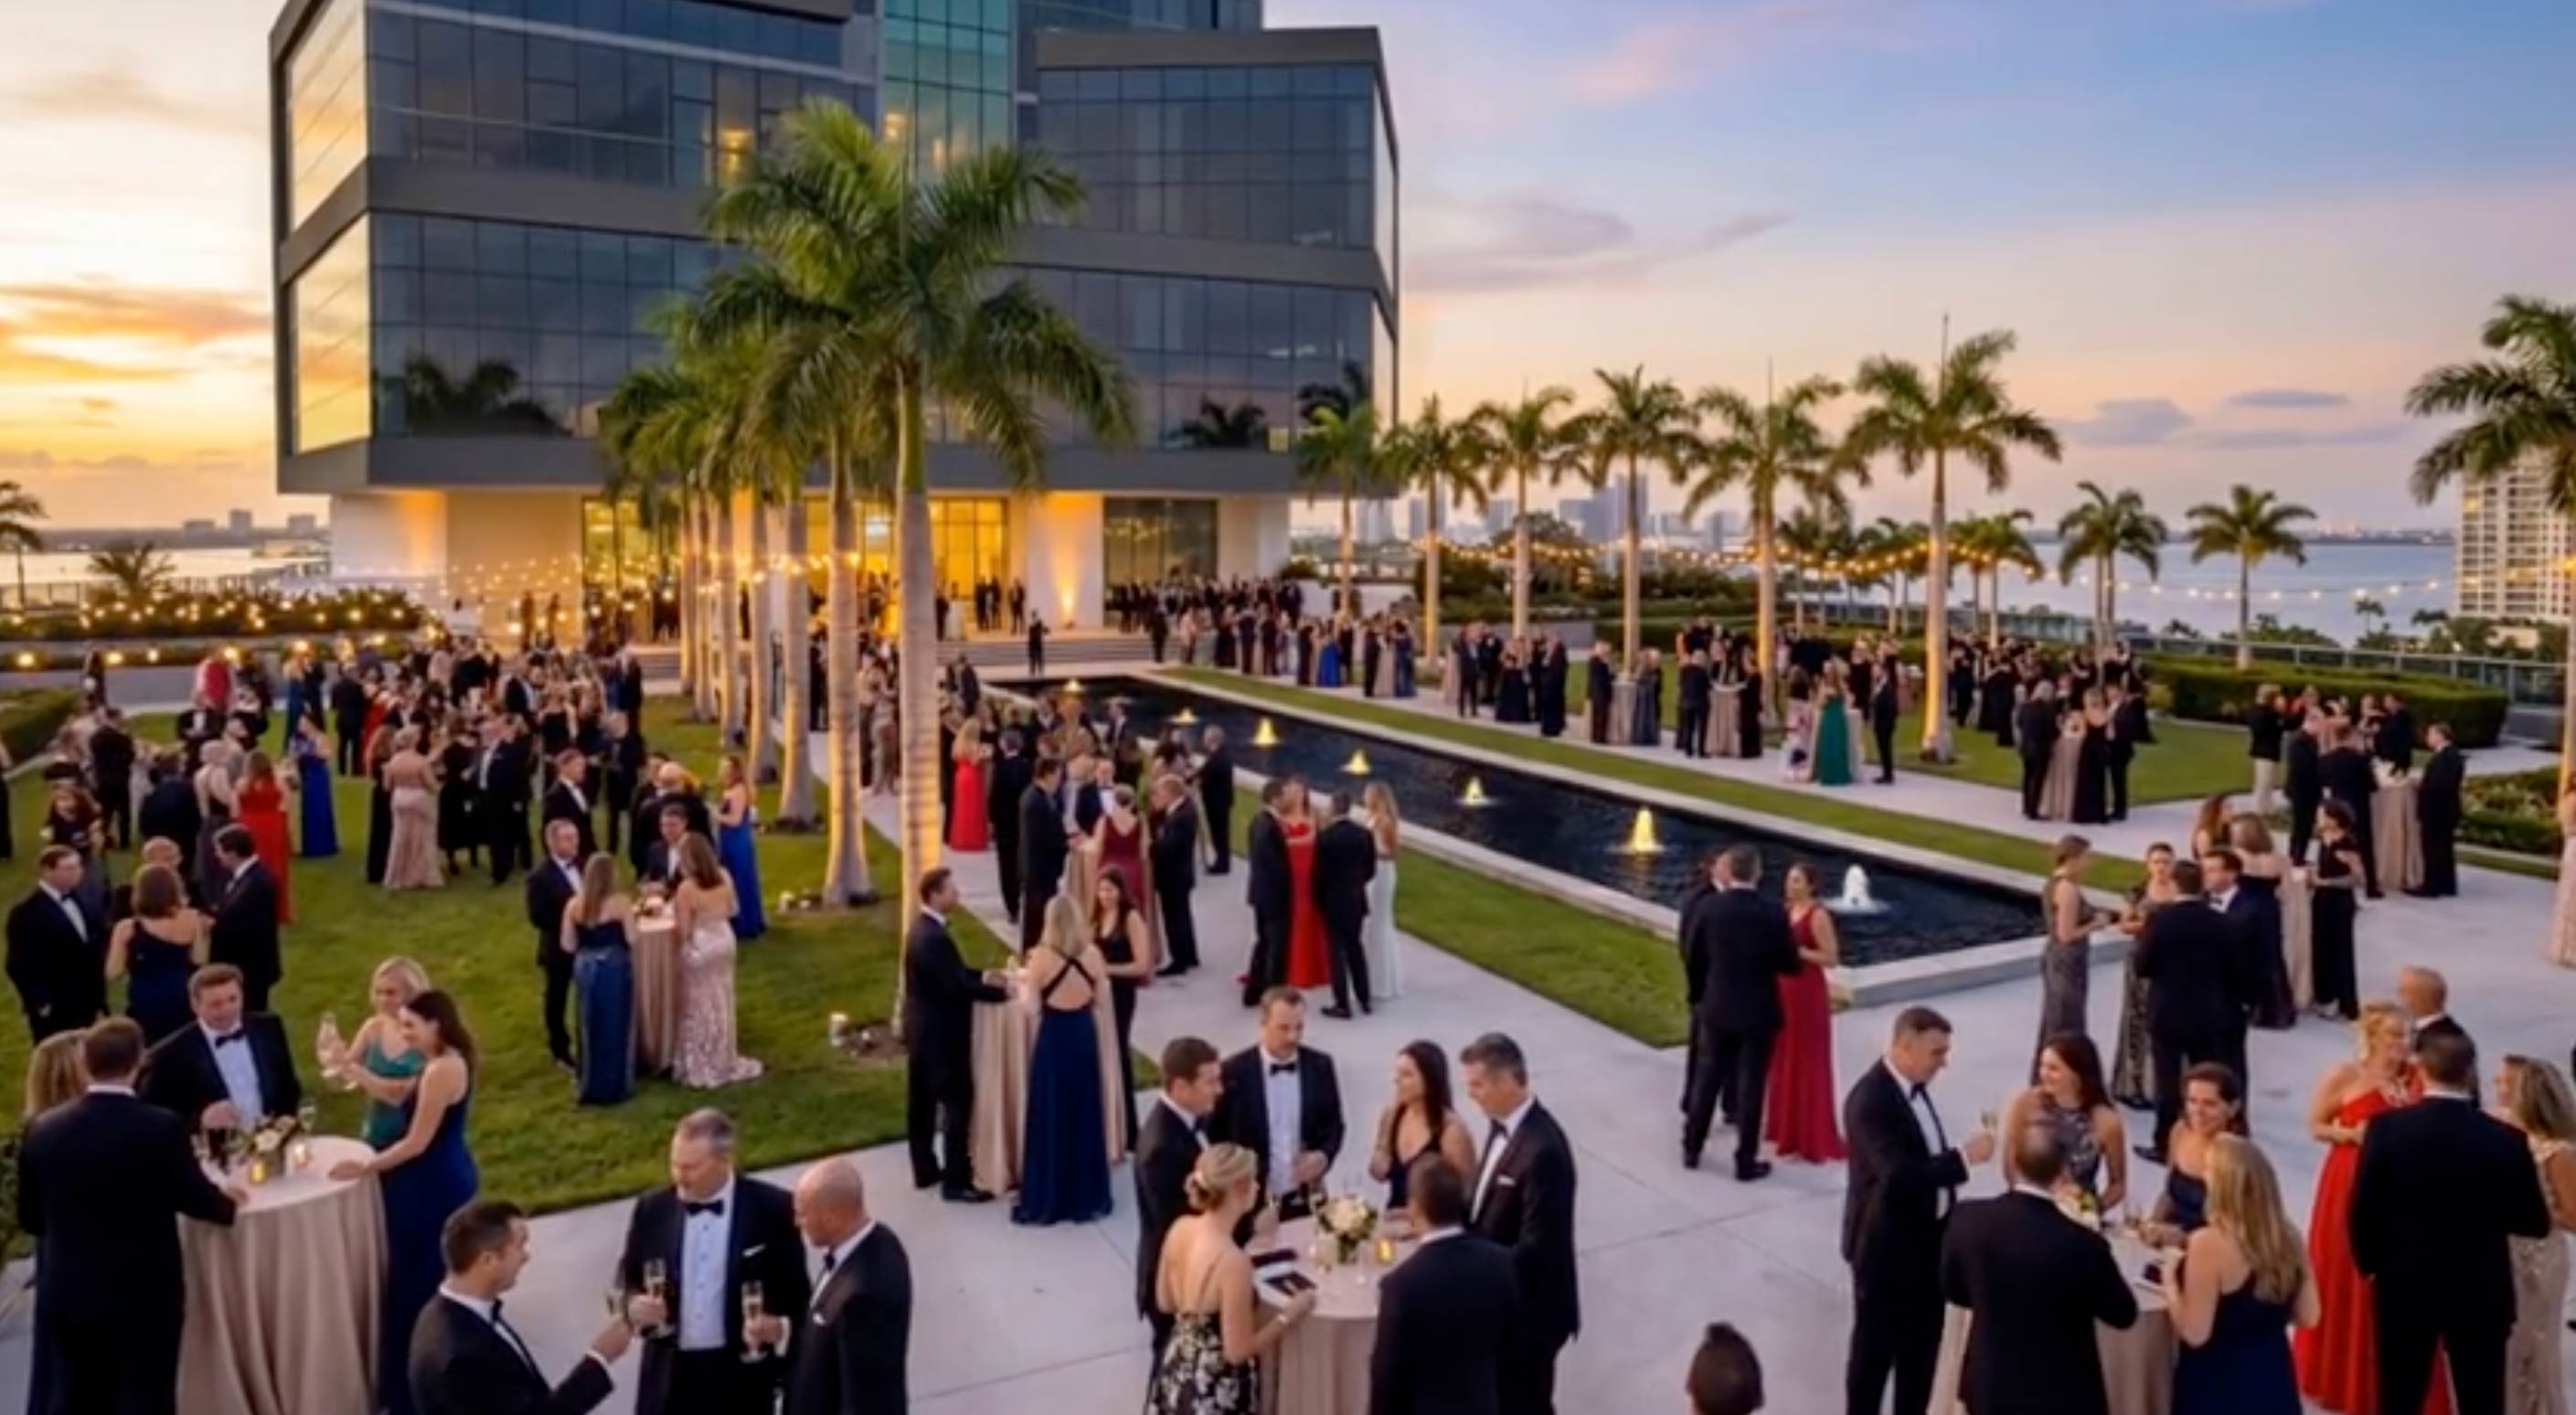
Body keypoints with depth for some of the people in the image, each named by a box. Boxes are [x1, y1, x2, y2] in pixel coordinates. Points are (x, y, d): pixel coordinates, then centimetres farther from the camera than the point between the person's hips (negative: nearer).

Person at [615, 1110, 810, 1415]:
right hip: (672, 1377, 2)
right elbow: (626, 1283, 8)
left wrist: (781, 1327, -20)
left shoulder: (771, 1208, -9)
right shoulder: (652, 1210, -1)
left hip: (741, 1377, -2)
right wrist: (634, 1306, -13)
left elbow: (795, 1290, -2)